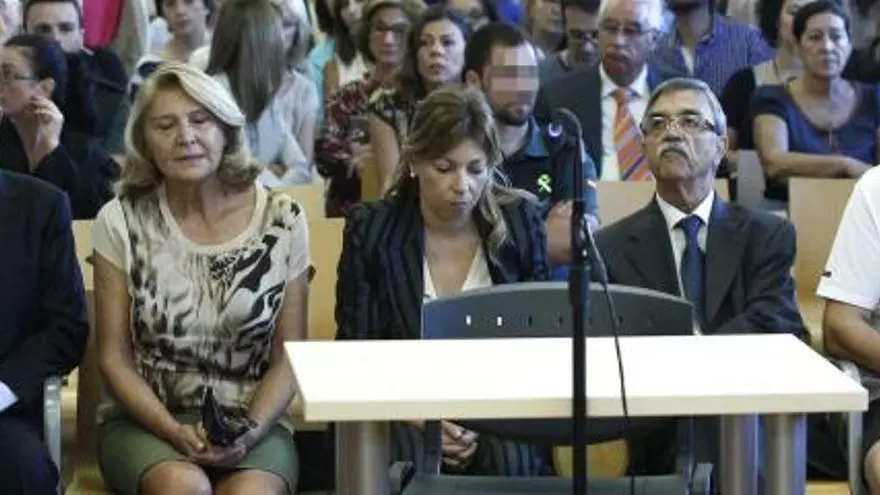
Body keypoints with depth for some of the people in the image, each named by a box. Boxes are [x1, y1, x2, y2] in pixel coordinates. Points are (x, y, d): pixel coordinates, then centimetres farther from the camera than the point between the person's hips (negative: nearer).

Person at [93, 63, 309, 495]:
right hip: (145, 418, 0)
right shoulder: (120, 222, -1)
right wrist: (174, 430, -15)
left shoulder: (281, 220, 0)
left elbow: (289, 356, 4)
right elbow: (114, 358, 0)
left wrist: (252, 428, -14)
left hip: (252, 419, 0)